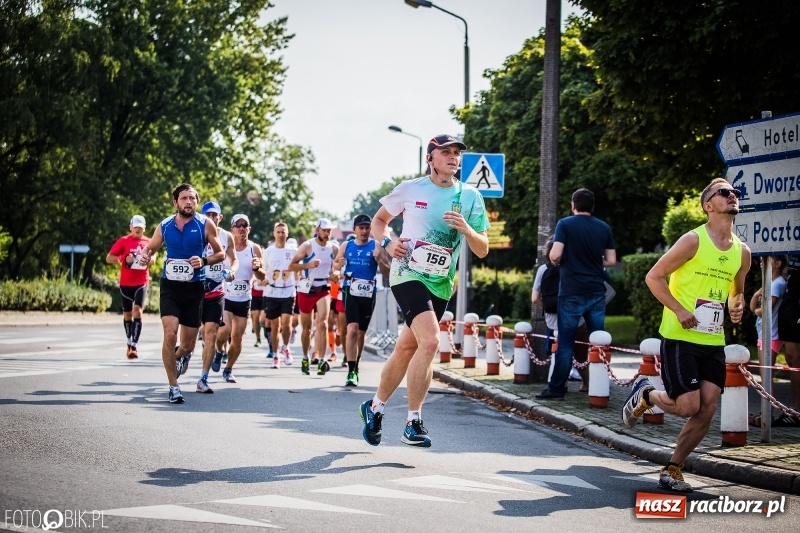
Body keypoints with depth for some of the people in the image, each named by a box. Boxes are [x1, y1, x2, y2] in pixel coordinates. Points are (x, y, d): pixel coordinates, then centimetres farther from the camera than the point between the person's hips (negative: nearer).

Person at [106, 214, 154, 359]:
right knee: (127, 314, 11)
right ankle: (129, 342, 29)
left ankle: (133, 346, -18)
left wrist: (149, 260, -7)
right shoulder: (123, 241, -1)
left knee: (137, 311, -15)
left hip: (141, 282, 0)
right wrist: (124, 259, -17)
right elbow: (109, 258, -2)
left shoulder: (148, 242, 4)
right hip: (126, 283, 0)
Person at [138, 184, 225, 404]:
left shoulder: (205, 224, -1)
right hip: (170, 286, 0)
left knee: (188, 345, 6)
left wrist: (204, 261, -16)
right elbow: (151, 248, 17)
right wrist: (145, 256, -8)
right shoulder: (164, 226, 4)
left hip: (194, 288, 0)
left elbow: (220, 253, 4)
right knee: (170, 334, -19)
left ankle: (179, 356, 46)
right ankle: (174, 387, -7)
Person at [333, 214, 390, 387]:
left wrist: (379, 259, -19)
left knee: (361, 332, 13)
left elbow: (387, 271, 0)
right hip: (350, 291, -1)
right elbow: (335, 264, 20)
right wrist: (339, 264, -3)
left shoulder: (376, 246, 2)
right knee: (352, 329, -18)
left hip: (369, 293, 1)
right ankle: (351, 371, -21)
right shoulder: (346, 246, 7)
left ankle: (355, 367, 32)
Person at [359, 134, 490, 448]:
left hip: (441, 284, 4)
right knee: (430, 341, -23)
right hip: (408, 274, -4)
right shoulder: (411, 189, 0)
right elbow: (378, 220, 14)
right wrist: (387, 243, -6)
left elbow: (483, 250, 3)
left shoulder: (471, 197, 5)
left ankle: (375, 407, 33)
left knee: (407, 349, 12)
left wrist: (466, 229, -17)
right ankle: (413, 422, -16)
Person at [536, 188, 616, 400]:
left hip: (572, 292, -3)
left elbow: (555, 255, -13)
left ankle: (557, 388, 1)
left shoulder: (565, 224, -4)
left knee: (565, 341, 0)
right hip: (596, 292, 3)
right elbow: (611, 260, 8)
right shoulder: (604, 228, 7)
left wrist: (558, 263, 9)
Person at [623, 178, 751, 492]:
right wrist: (679, 310, -17)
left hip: (714, 342, 6)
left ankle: (672, 469, 13)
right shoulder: (693, 240, -10)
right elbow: (653, 277, -8)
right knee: (688, 406, -10)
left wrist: (737, 307, 2)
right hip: (680, 338, -6)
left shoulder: (742, 252, 8)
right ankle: (644, 396, 21)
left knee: (707, 410, -2)